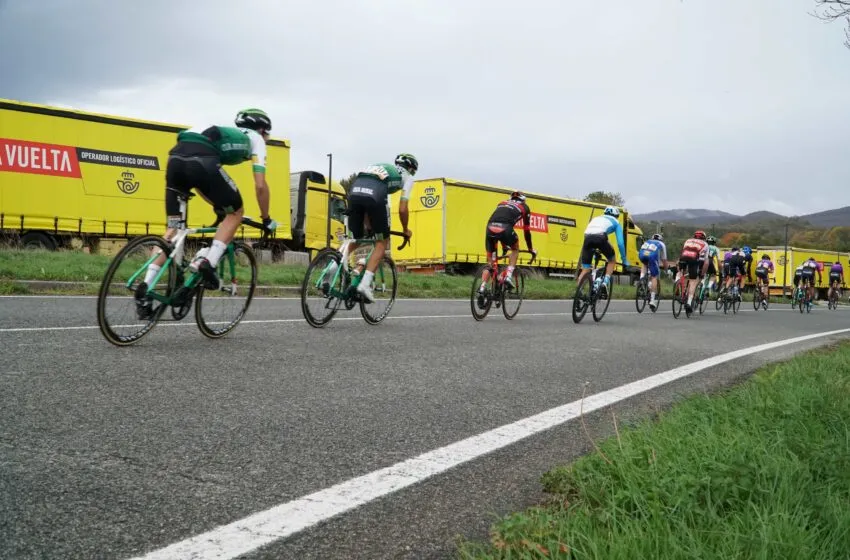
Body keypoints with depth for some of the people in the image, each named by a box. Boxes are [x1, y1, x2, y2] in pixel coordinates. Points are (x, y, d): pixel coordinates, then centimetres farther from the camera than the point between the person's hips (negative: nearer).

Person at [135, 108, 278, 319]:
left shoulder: (225, 133, 42)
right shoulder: (255, 139, 26)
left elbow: (199, 179, 42)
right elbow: (260, 186, 17)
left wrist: (218, 208, 49)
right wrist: (266, 219, 29)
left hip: (175, 158, 6)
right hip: (201, 161, -6)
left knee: (173, 227, 14)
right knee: (236, 212, 16)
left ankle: (146, 287, 4)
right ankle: (207, 264, 0)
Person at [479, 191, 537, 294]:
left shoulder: (502, 203, 38)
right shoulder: (524, 207, 27)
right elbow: (526, 230, 27)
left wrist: (504, 246, 52)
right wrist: (531, 249, 38)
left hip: (490, 228, 3)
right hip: (505, 229, -3)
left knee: (490, 260, 16)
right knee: (515, 249, 28)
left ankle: (482, 288, 0)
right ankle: (509, 276, 11)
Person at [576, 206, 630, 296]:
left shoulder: (596, 218, 40)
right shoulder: (615, 222, 28)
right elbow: (620, 243, 22)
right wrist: (625, 260, 30)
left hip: (587, 237, 3)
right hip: (600, 237, -3)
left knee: (585, 270, 11)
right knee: (611, 260, 24)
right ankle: (606, 282, 5)